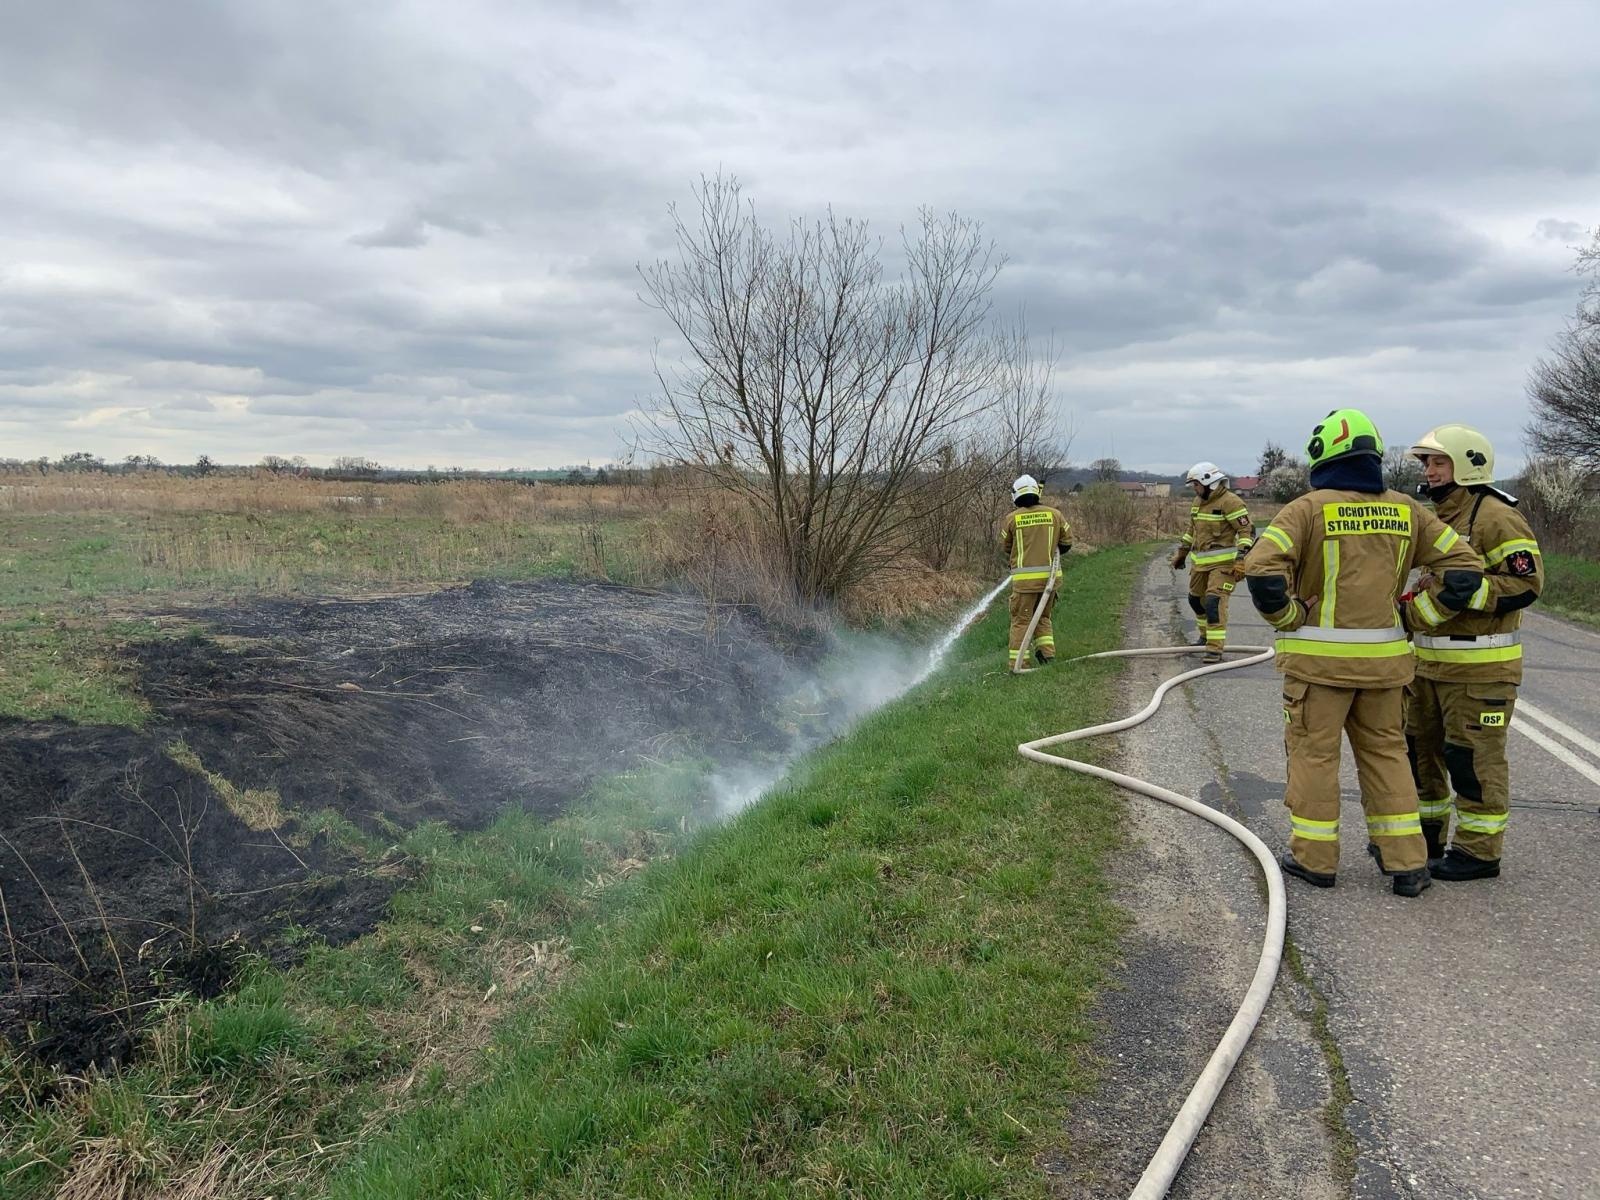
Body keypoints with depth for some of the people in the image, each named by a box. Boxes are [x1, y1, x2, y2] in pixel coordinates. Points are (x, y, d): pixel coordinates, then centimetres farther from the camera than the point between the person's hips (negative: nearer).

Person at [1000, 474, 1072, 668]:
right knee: (1043, 617, 19)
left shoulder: (1011, 518, -3)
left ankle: (1017, 663, -1)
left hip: (1024, 577, -3)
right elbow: (1067, 541, 10)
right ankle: (1047, 653, 7)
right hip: (1049, 575, 3)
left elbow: (1005, 547, 9)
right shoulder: (1054, 514, 3)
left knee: (1021, 619, 2)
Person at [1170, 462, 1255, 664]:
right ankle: (1206, 635, 42)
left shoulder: (1230, 502, -15)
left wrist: (1241, 558, -27)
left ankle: (1215, 648, -15)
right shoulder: (1198, 502, 13)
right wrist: (1181, 553, 28)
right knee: (1196, 599, 20)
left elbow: (1247, 531, -18)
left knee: (1214, 602, -17)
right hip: (1201, 562, 9)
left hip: (1223, 563, -9)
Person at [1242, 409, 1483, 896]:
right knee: (1385, 751, 16)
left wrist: (1289, 619, -7)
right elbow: (1463, 567, 7)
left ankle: (1314, 857, 15)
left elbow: (1263, 570, -21)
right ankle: (1405, 862, 20)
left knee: (1314, 753, 7)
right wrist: (1419, 617, 9)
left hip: (1318, 656, -4)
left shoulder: (1307, 509, -9)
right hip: (1383, 656, 5)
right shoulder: (1405, 510, 6)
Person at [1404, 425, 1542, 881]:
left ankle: (1479, 850, 10)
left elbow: (1526, 582, -20)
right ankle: (1425, 834, 29)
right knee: (1419, 746, 15)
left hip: (1479, 667, -9)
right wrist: (1414, 603, 14)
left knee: (1473, 757, -2)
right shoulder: (1437, 516, 16)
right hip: (1429, 661, 9)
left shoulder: (1496, 517, -13)